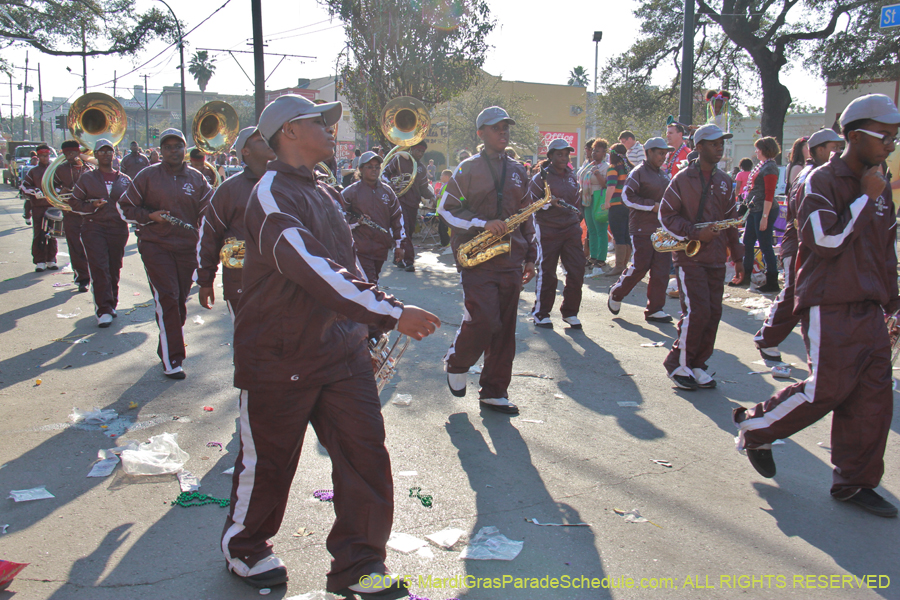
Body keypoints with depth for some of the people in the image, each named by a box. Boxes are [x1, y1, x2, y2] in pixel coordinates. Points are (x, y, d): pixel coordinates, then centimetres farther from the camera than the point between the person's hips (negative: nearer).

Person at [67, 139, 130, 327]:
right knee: (99, 269, -13)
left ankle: (110, 306, 22)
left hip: (118, 229, 2)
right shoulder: (87, 178, 8)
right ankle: (104, 310, -14)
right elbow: (74, 203, 7)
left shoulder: (124, 179, 12)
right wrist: (93, 206, -11)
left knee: (114, 269, 7)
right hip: (94, 228, -2)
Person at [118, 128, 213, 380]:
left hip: (187, 247, 3)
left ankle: (167, 347, 30)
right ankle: (172, 359, -7)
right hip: (155, 246, -3)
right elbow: (124, 206, 5)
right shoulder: (148, 176, 1)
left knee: (180, 301, 10)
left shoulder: (197, 179, 7)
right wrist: (150, 216, -12)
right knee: (166, 300, -10)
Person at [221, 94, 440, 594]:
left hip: (340, 349, 7)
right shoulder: (273, 195, -16)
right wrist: (392, 312, -33)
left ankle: (358, 564, 18)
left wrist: (359, 337, 20)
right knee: (268, 462, 10)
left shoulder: (325, 194, 13)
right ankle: (243, 549, 36)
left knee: (366, 452, 3)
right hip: (280, 359, -7)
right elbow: (313, 269, -31)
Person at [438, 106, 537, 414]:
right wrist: (483, 223, -14)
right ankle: (456, 364, 15)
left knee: (505, 328, 5)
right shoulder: (468, 169, 1)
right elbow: (447, 208, -2)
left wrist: (530, 256, 14)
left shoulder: (517, 171, 16)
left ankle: (494, 392, 15)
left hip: (510, 259, 5)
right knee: (483, 319, -15)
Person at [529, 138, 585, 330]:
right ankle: (541, 313, 14)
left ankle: (570, 312, 14)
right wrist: (549, 203, -21)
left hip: (571, 229, 5)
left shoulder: (572, 176, 13)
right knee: (547, 273, -1)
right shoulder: (541, 177, -5)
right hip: (548, 230, -5)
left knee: (577, 270, 0)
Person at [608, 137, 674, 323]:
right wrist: (652, 206, -17)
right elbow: (627, 196, -15)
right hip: (643, 229, -7)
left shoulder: (662, 174, 18)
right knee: (640, 266, -6)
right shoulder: (638, 173, -7)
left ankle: (655, 309, 8)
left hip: (662, 229, 7)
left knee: (661, 269, 2)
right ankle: (616, 294, 18)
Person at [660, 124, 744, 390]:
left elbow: (731, 220, 18)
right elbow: (666, 215, -6)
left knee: (713, 313, 3)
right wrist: (695, 233, -17)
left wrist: (737, 255, 16)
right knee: (697, 311, -14)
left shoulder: (724, 182, 13)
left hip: (716, 258, 6)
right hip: (690, 256, -6)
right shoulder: (683, 179, -4)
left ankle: (697, 365, 14)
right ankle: (677, 364, 1)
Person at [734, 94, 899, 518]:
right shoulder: (822, 181, -8)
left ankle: (855, 483, 14)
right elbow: (826, 240, -20)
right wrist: (866, 198, -14)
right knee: (829, 387, -8)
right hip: (830, 305, -7)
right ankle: (755, 428, 14)